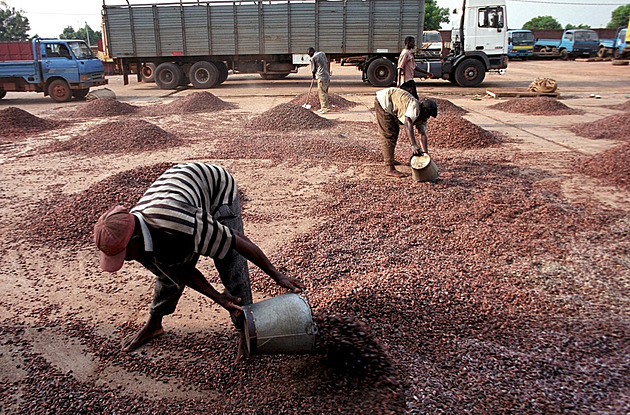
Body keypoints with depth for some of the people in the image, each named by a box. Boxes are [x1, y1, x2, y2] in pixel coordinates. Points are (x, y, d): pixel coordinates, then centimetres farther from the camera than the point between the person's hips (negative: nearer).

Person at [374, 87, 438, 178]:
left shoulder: (422, 117, 1)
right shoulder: (415, 106, -27)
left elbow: (423, 135, -2)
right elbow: (407, 123, -43)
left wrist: (425, 153, -12)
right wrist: (414, 145, -51)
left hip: (390, 108, 10)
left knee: (395, 131, 22)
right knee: (388, 135, -14)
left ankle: (388, 159, 38)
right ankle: (390, 169, -16)